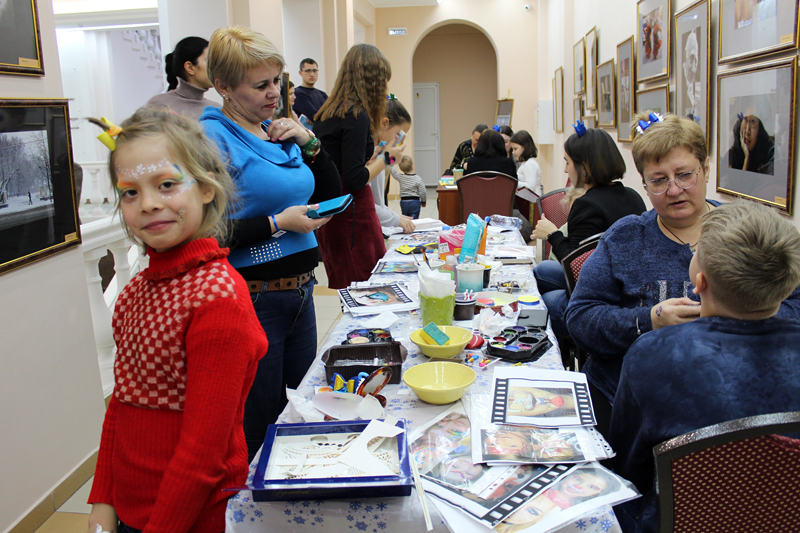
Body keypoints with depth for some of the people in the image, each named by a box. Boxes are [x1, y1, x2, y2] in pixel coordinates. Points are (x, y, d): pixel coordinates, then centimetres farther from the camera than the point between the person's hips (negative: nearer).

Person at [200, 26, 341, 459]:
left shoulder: (280, 132, 9)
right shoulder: (213, 138, -13)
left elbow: (330, 195, 16)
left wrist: (309, 145, 1)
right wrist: (277, 223, -19)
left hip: (300, 292, 8)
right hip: (252, 301, -7)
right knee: (257, 432, 5)